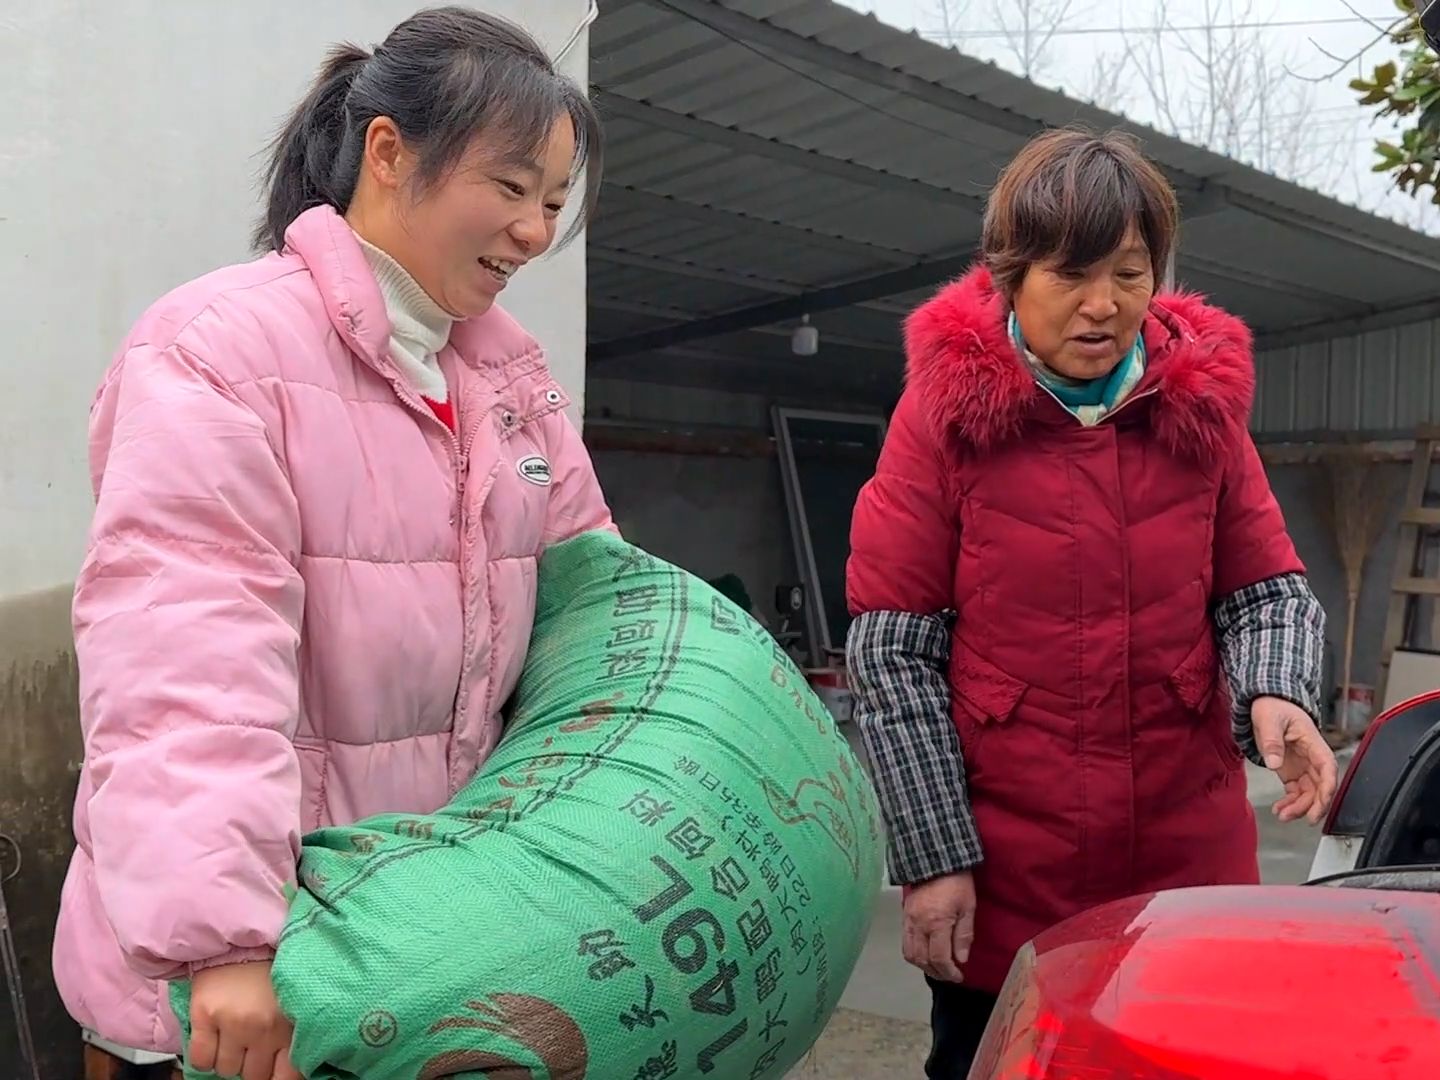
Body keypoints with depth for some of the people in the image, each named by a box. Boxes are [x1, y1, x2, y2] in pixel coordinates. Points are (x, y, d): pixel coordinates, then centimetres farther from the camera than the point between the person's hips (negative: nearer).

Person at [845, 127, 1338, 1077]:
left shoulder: (1201, 407, 4)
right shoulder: (945, 413, -7)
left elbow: (1267, 588, 6)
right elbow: (892, 651, -8)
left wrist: (1276, 696, -17)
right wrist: (934, 857, -10)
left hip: (1189, 868, 3)